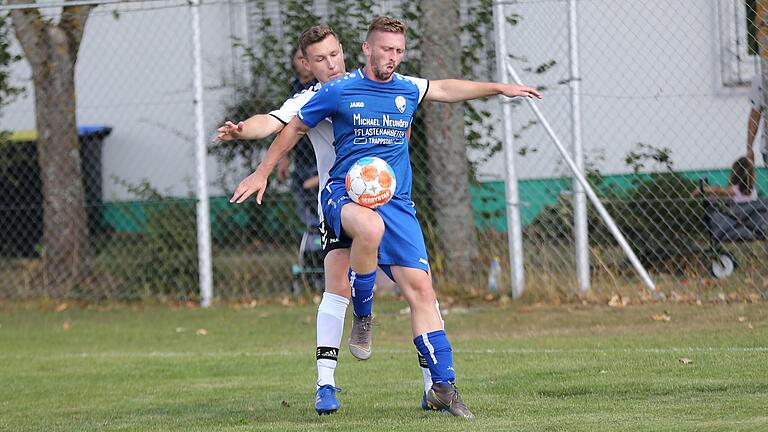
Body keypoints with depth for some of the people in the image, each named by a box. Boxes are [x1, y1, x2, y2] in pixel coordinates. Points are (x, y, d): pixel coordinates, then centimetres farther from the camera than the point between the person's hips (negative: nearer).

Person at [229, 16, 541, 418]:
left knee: (420, 288, -8)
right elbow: (295, 128, 13)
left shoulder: (407, 89, 12)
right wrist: (261, 173, 13)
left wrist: (500, 88, 35)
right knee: (371, 226, -41)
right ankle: (361, 316, -17)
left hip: (397, 202, 4)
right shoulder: (338, 91, 0)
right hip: (345, 193, -4)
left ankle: (441, 386, -3)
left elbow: (446, 89, 33)